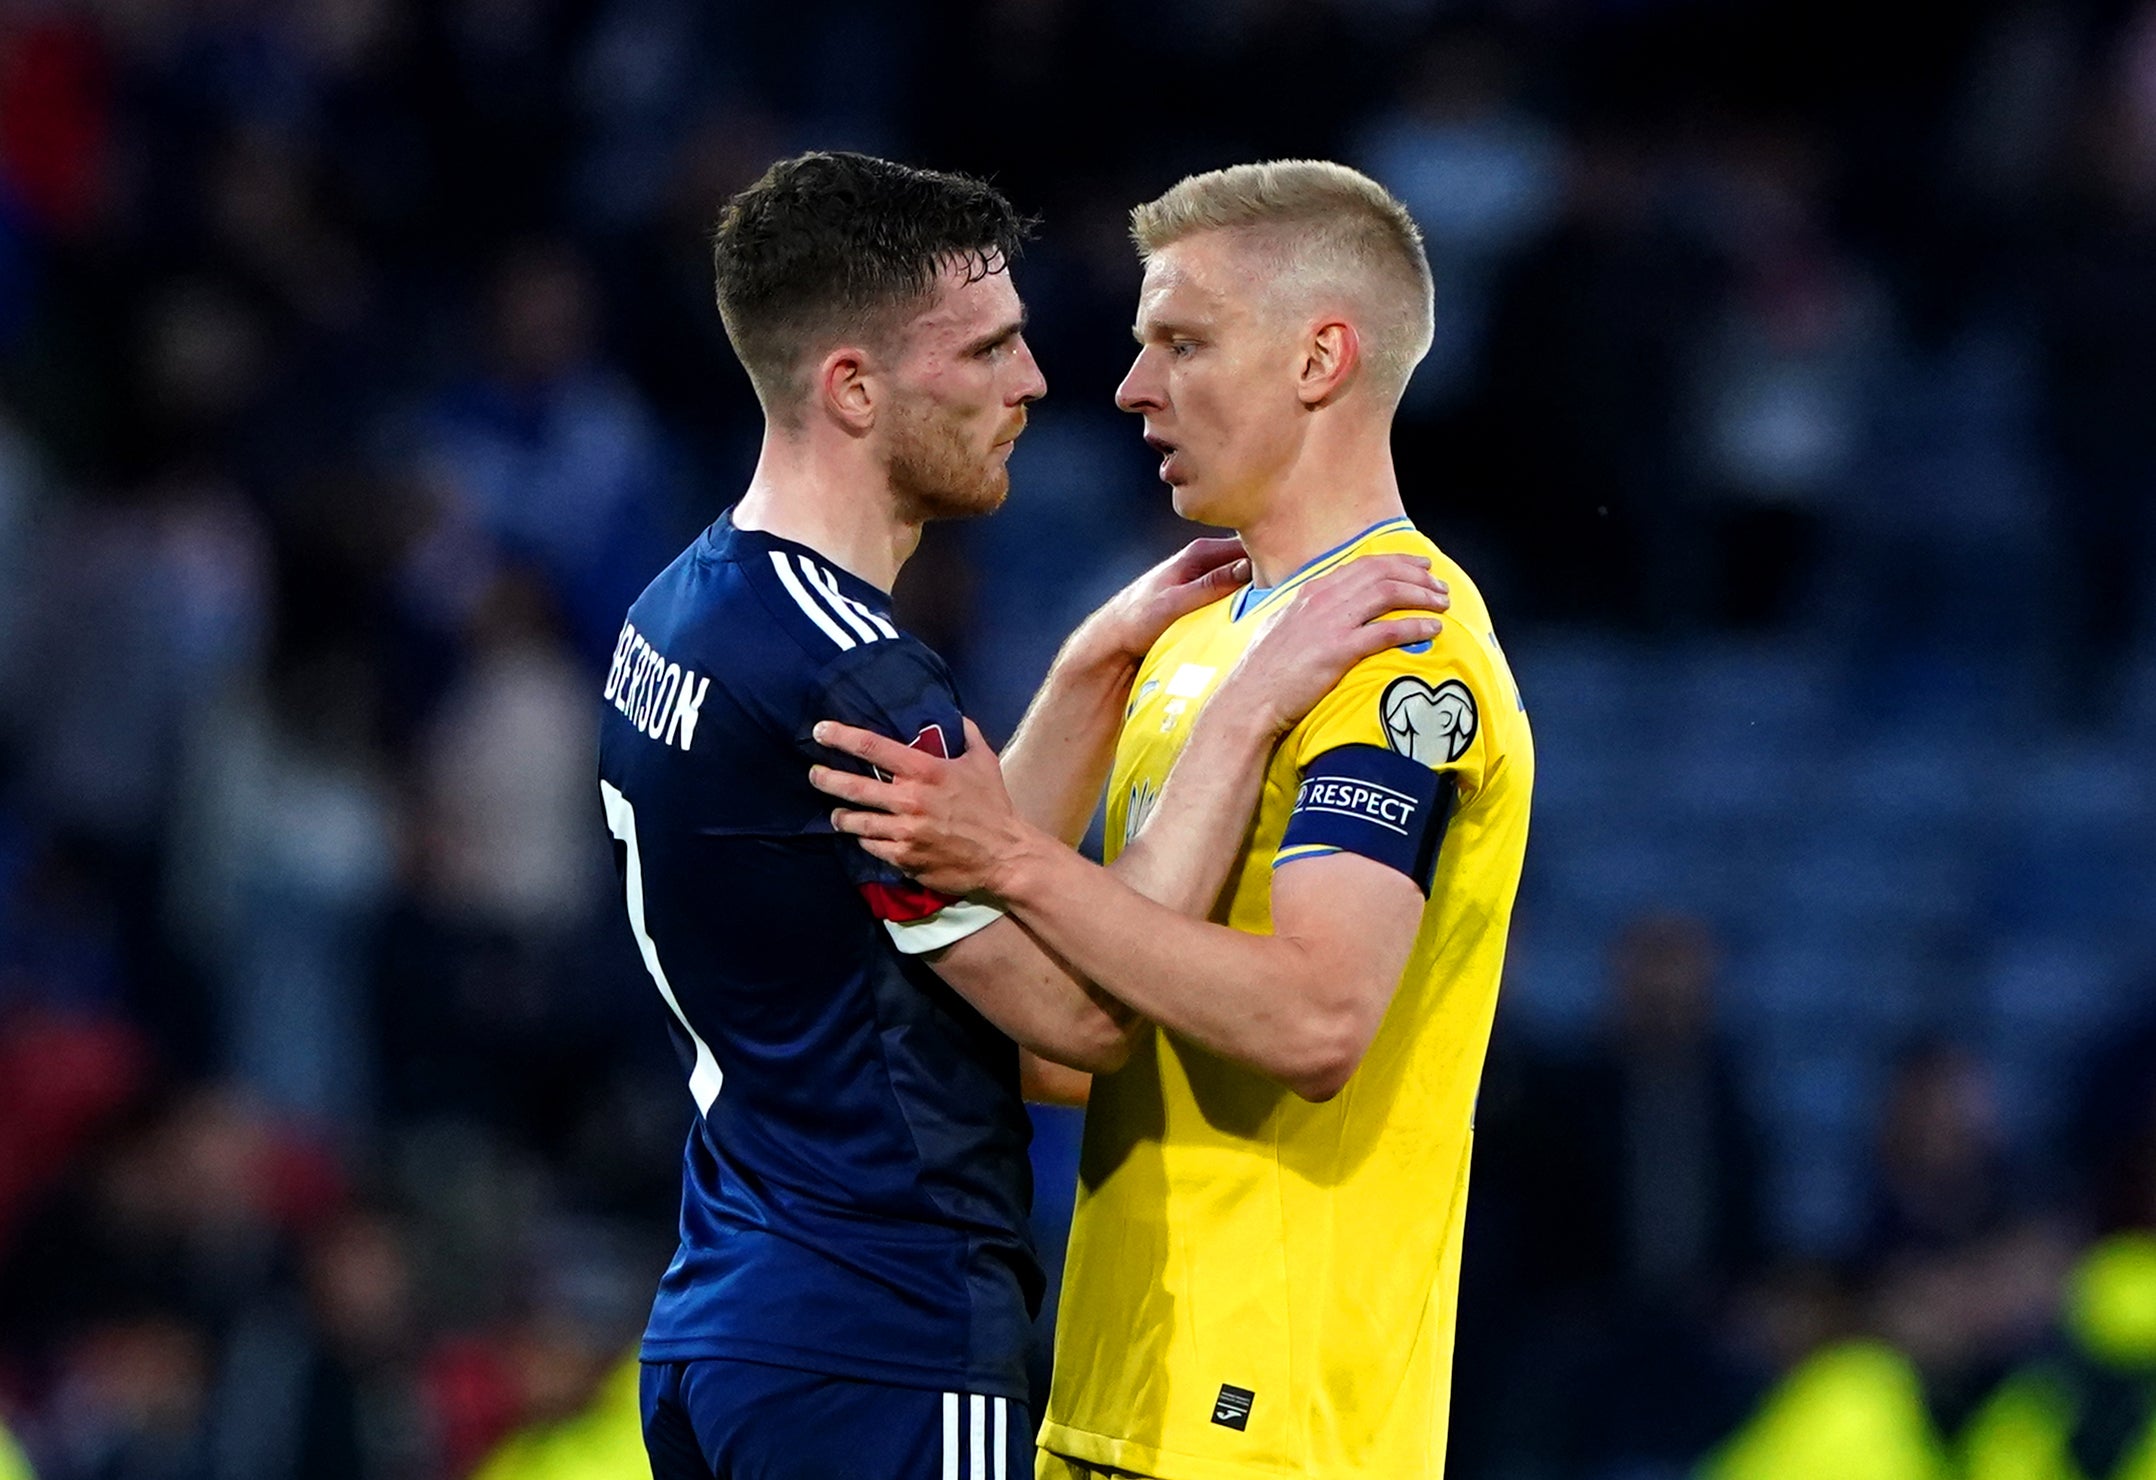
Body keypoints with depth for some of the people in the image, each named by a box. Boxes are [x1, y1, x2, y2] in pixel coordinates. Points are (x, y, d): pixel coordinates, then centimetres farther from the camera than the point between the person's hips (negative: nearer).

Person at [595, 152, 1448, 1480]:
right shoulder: (846, 676, -19)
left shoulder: (679, 617, 11)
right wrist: (1246, 712, -16)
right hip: (886, 1369, -10)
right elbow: (1079, 1008, -18)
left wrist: (1096, 666, 13)